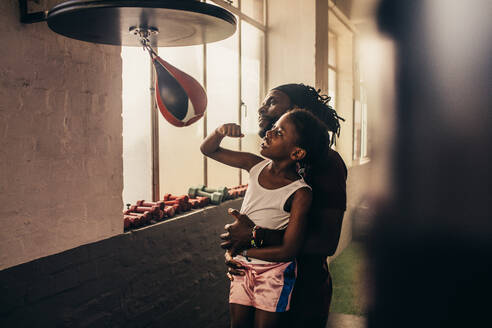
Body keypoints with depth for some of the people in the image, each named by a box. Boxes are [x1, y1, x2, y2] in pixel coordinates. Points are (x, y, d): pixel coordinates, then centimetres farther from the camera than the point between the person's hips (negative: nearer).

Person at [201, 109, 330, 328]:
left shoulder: (299, 194, -21)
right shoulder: (255, 165, -6)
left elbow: (289, 250, -21)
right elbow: (208, 150, 5)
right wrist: (220, 132, -18)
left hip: (274, 271, -4)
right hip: (241, 265, 5)